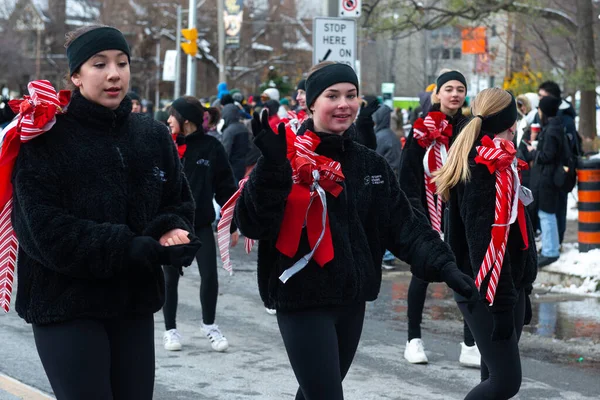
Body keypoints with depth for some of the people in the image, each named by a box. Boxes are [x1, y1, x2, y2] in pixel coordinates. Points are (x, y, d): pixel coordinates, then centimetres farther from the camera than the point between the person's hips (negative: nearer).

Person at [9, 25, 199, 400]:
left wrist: (172, 231, -12)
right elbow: (43, 232, -18)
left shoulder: (155, 135, 6)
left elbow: (180, 202, 13)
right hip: (65, 303, -5)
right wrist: (135, 249, -23)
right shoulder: (46, 139, -11)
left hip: (135, 302, 5)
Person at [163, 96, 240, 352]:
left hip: (202, 223, 0)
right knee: (170, 278, 6)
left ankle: (209, 325, 18)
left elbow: (225, 187, 1)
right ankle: (170, 329, 22)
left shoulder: (212, 147, -4)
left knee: (210, 276, -4)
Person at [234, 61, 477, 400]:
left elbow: (405, 226, 4)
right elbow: (253, 224, -20)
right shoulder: (291, 155, -9)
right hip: (302, 299, -6)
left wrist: (442, 264, -11)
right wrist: (271, 166, -34)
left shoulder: (372, 165, 8)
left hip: (352, 300, 6)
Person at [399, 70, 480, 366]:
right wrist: (415, 212, -11)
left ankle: (471, 346, -1)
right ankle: (414, 340, 19)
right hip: (428, 214, -2)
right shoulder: (422, 129, -2)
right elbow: (408, 174, -4)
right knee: (422, 274, 7)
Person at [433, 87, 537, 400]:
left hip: (506, 287, 10)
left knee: (495, 374, 12)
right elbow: (489, 240, -23)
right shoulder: (495, 166, -17)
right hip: (491, 292, -10)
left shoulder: (475, 160, 13)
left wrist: (518, 293, 21)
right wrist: (501, 305, -24)